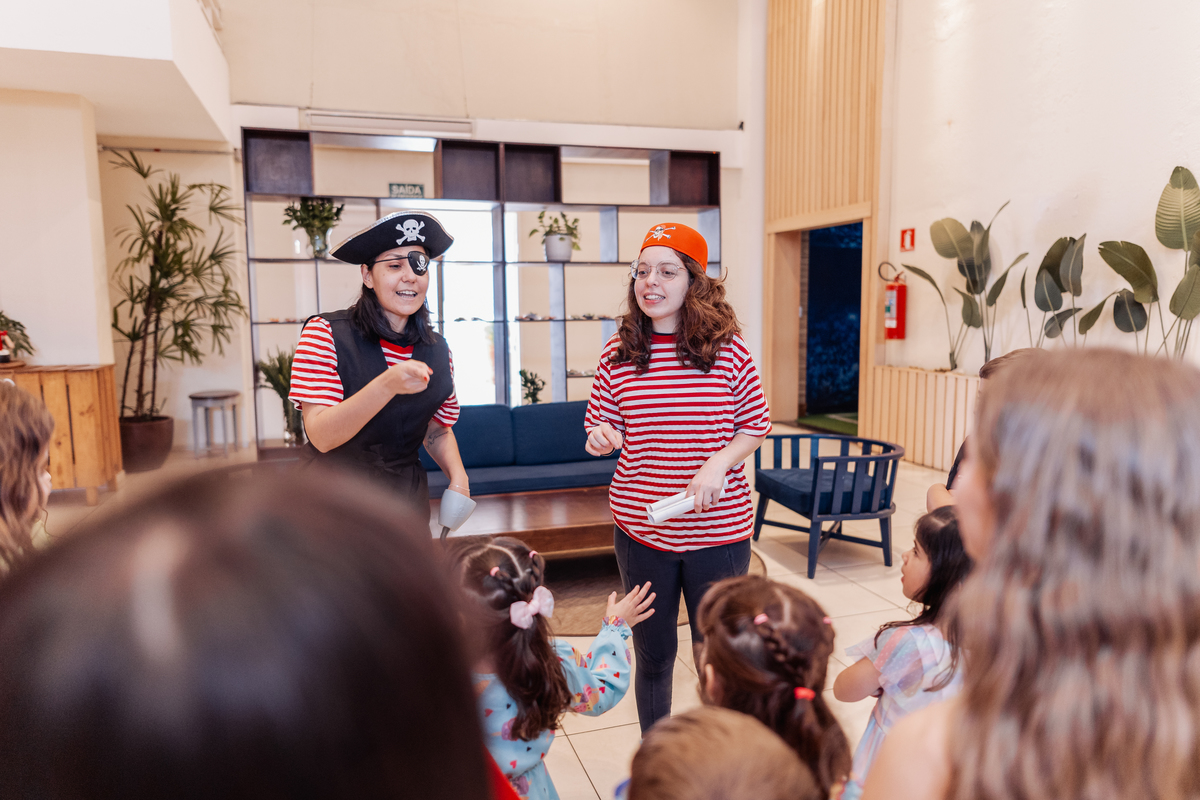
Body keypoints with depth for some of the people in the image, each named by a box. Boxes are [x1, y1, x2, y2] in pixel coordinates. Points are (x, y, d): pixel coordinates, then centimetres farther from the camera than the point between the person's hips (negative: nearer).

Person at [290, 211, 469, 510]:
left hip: (407, 497, 4)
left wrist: (458, 477, -10)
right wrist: (387, 385, -37)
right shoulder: (324, 333, -14)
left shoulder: (437, 349, 0)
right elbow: (320, 436, -23)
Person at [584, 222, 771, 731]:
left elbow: (756, 425, 1)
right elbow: (599, 423, 8)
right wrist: (599, 437, -15)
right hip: (640, 529, 2)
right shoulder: (618, 354, 0)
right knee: (652, 653, 16)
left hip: (718, 527, -1)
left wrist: (719, 463, -16)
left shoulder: (728, 349, -5)